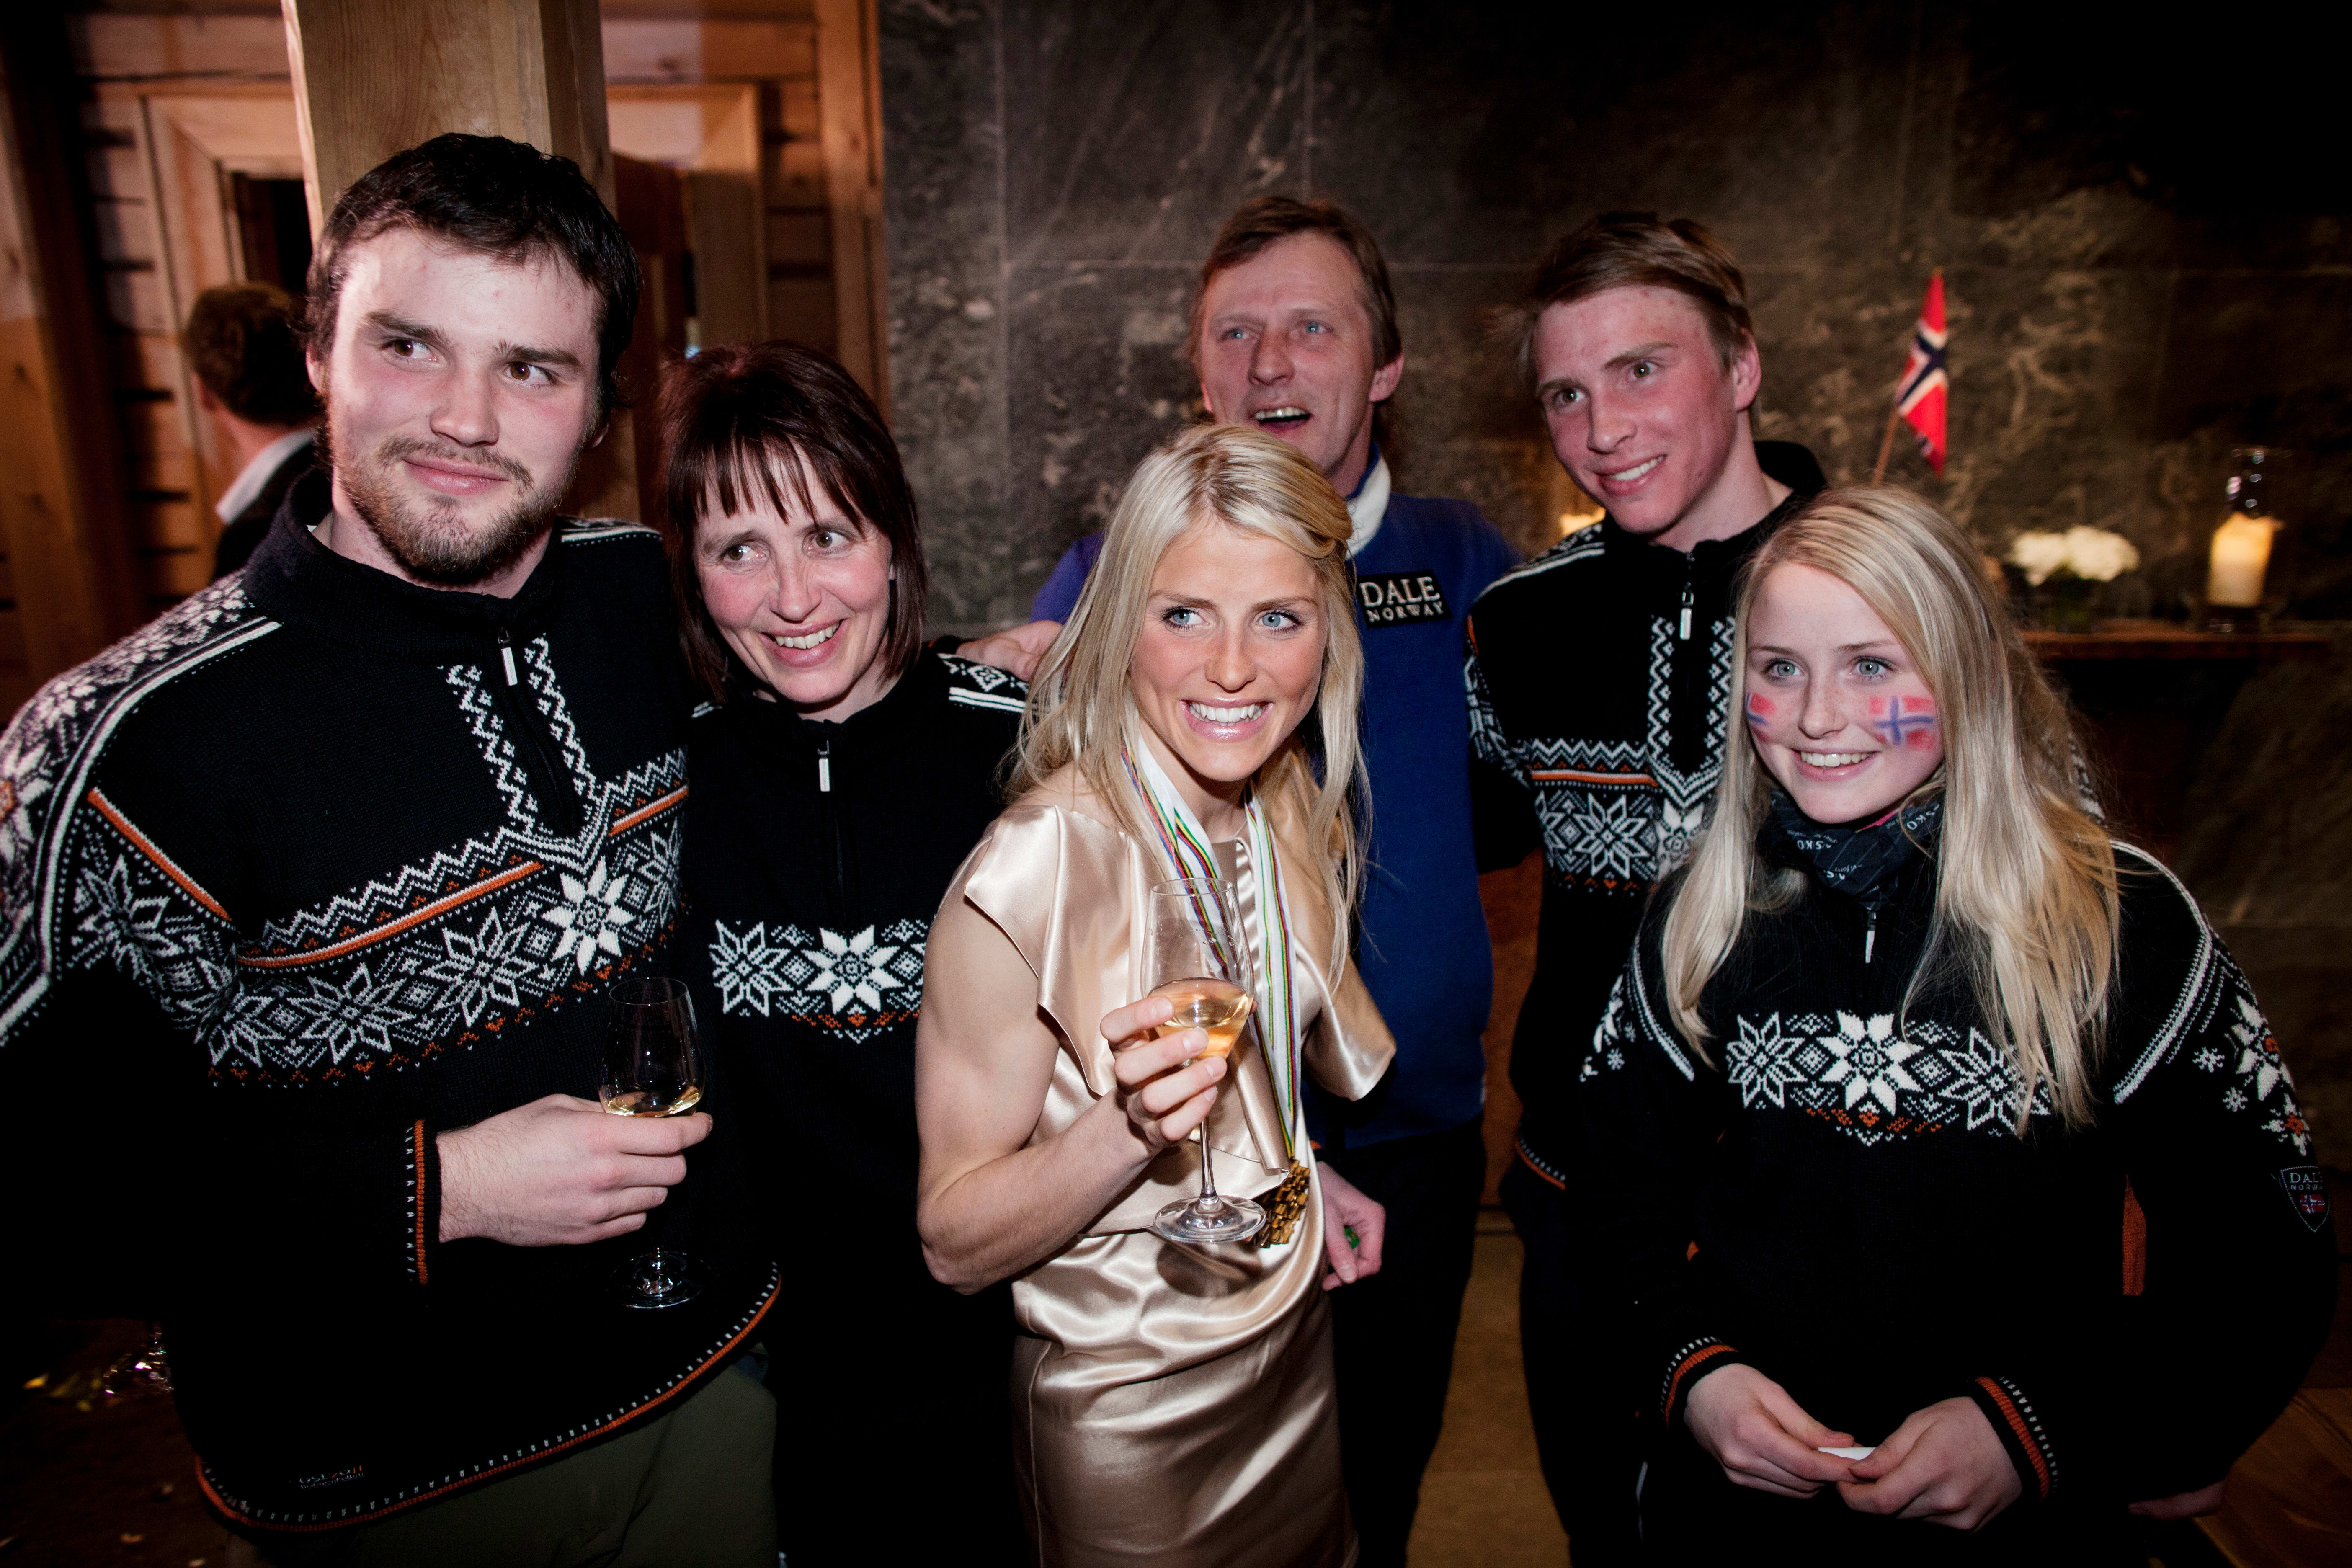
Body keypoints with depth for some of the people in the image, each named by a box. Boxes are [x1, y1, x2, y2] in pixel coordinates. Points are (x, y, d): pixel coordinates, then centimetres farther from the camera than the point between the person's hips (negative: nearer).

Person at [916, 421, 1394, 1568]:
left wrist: (1296, 1174, -2)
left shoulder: (1297, 817, -7)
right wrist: (1130, 1127, -35)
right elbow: (955, 1241, -21)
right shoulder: (1029, 876, -28)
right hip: (1127, 1418, -6)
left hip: (1299, 1347, 6)